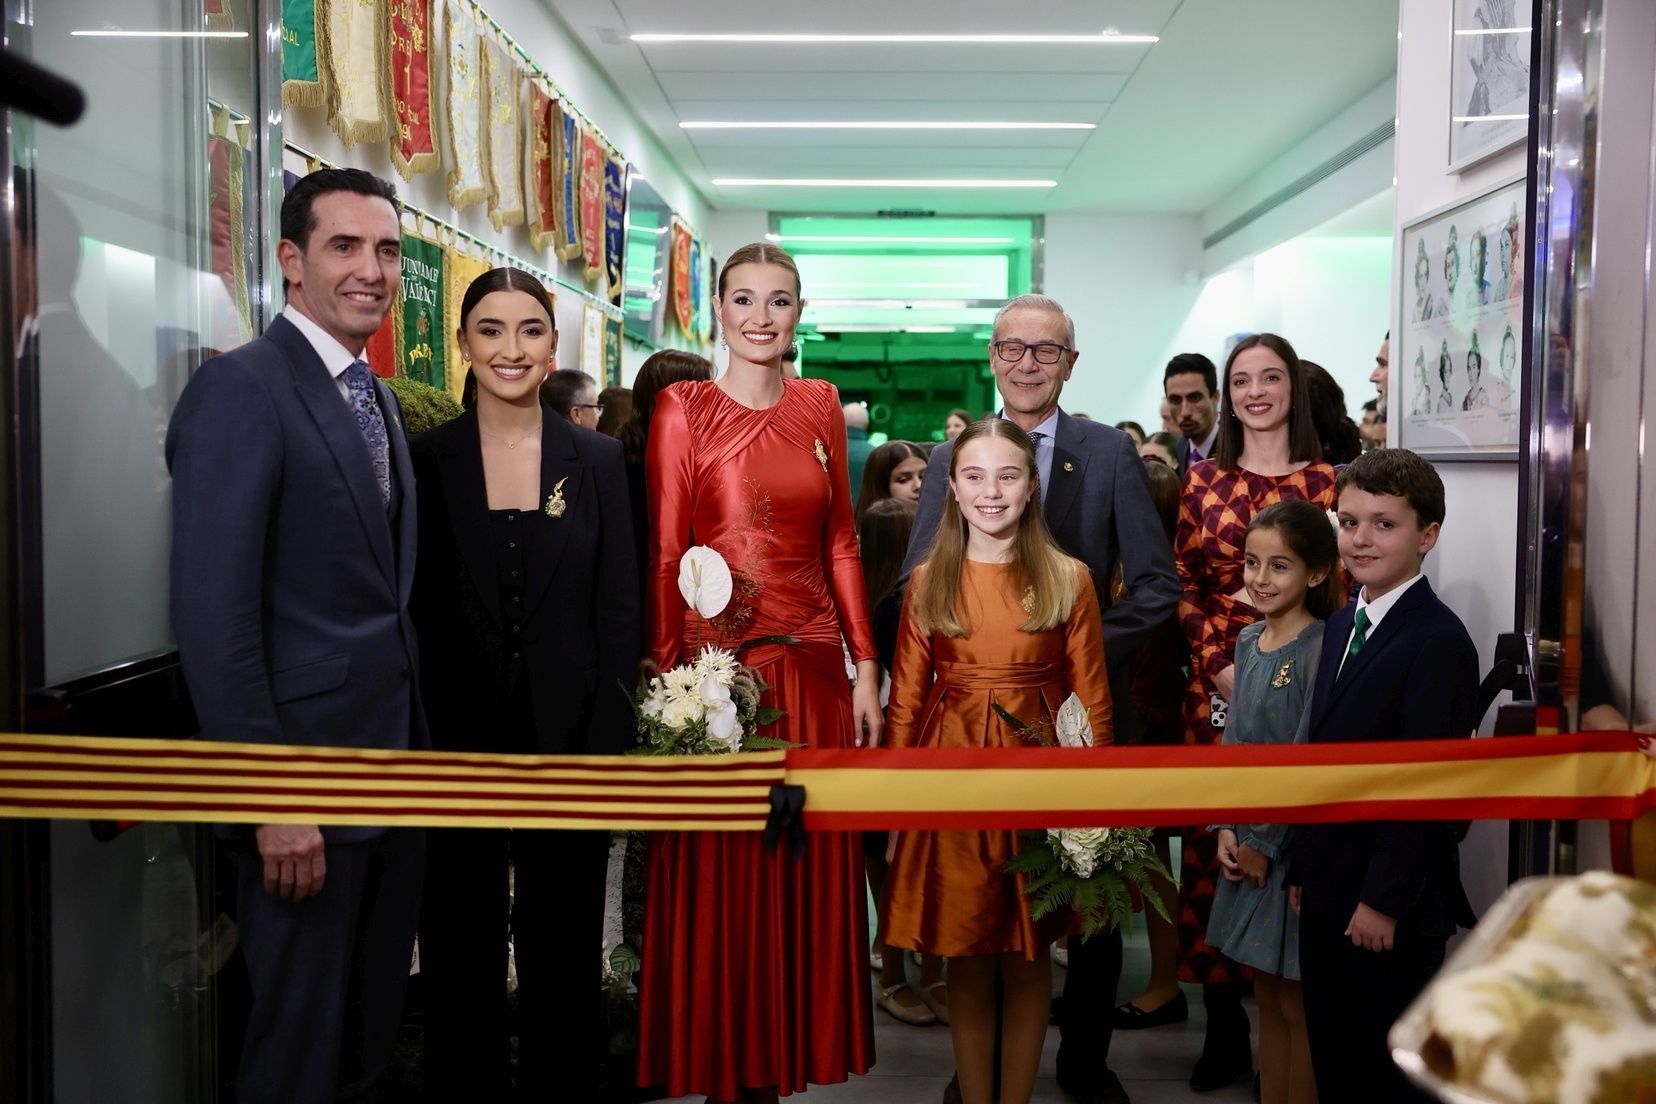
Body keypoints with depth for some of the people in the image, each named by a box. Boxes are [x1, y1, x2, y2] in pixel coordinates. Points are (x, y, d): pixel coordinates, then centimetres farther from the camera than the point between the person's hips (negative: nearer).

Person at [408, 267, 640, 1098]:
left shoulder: (598, 460, 2)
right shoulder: (424, 459, 0)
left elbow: (619, 614, 0)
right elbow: (407, 612, 0)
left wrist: (607, 749, -6)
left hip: (569, 743, 0)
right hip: (455, 745, 0)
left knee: (564, 954, 12)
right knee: (460, 955, 13)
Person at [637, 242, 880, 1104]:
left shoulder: (820, 404, 10)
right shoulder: (685, 408, -2)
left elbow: (839, 541, 10)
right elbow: (663, 553, -6)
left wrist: (866, 664, 5)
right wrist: (669, 680, -13)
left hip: (813, 664, 4)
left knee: (810, 873, 10)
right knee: (719, 876, 5)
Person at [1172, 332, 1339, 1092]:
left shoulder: (1326, 480, 3)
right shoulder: (1204, 479, 9)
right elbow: (1185, 584, 6)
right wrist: (1222, 665, -6)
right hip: (1217, 683, 2)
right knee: (1212, 843, 3)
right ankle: (1224, 1024, 16)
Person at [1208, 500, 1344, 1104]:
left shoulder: (1321, 647, -16)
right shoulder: (1248, 641, 7)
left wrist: (1263, 841, -12)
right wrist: (1226, 828, 1)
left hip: (1297, 845, -7)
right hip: (1249, 843, 7)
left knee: (1297, 1003, 5)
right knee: (1267, 996, 16)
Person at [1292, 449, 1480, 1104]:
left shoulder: (1439, 641, -17)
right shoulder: (1341, 627, 10)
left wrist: (1384, 901, -18)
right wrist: (1305, 869, 12)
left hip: (1390, 908, -7)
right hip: (1327, 897, 7)